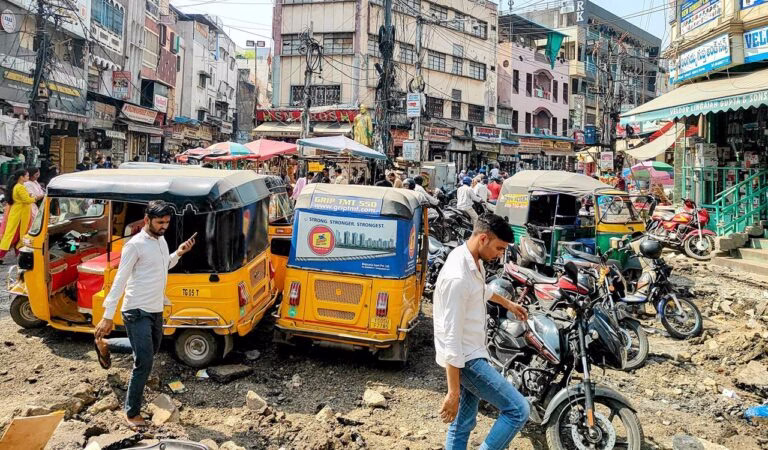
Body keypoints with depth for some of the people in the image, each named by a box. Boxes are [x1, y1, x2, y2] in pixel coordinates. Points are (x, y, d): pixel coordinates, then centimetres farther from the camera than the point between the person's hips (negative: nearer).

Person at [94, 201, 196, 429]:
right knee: (144, 362, -8)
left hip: (156, 310, 8)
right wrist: (108, 316, -19)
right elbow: (120, 280, -17)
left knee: (151, 353, 23)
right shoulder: (135, 245, -16)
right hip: (137, 313, -8)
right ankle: (132, 413, 5)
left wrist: (178, 253, 6)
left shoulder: (161, 241, 9)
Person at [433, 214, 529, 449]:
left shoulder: (473, 260, 3)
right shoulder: (457, 277, -28)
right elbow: (451, 339, -28)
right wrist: (453, 392, -25)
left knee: (463, 423, 17)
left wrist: (507, 303, 44)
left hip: (471, 354, 10)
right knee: (518, 410, -6)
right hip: (465, 359, -10)